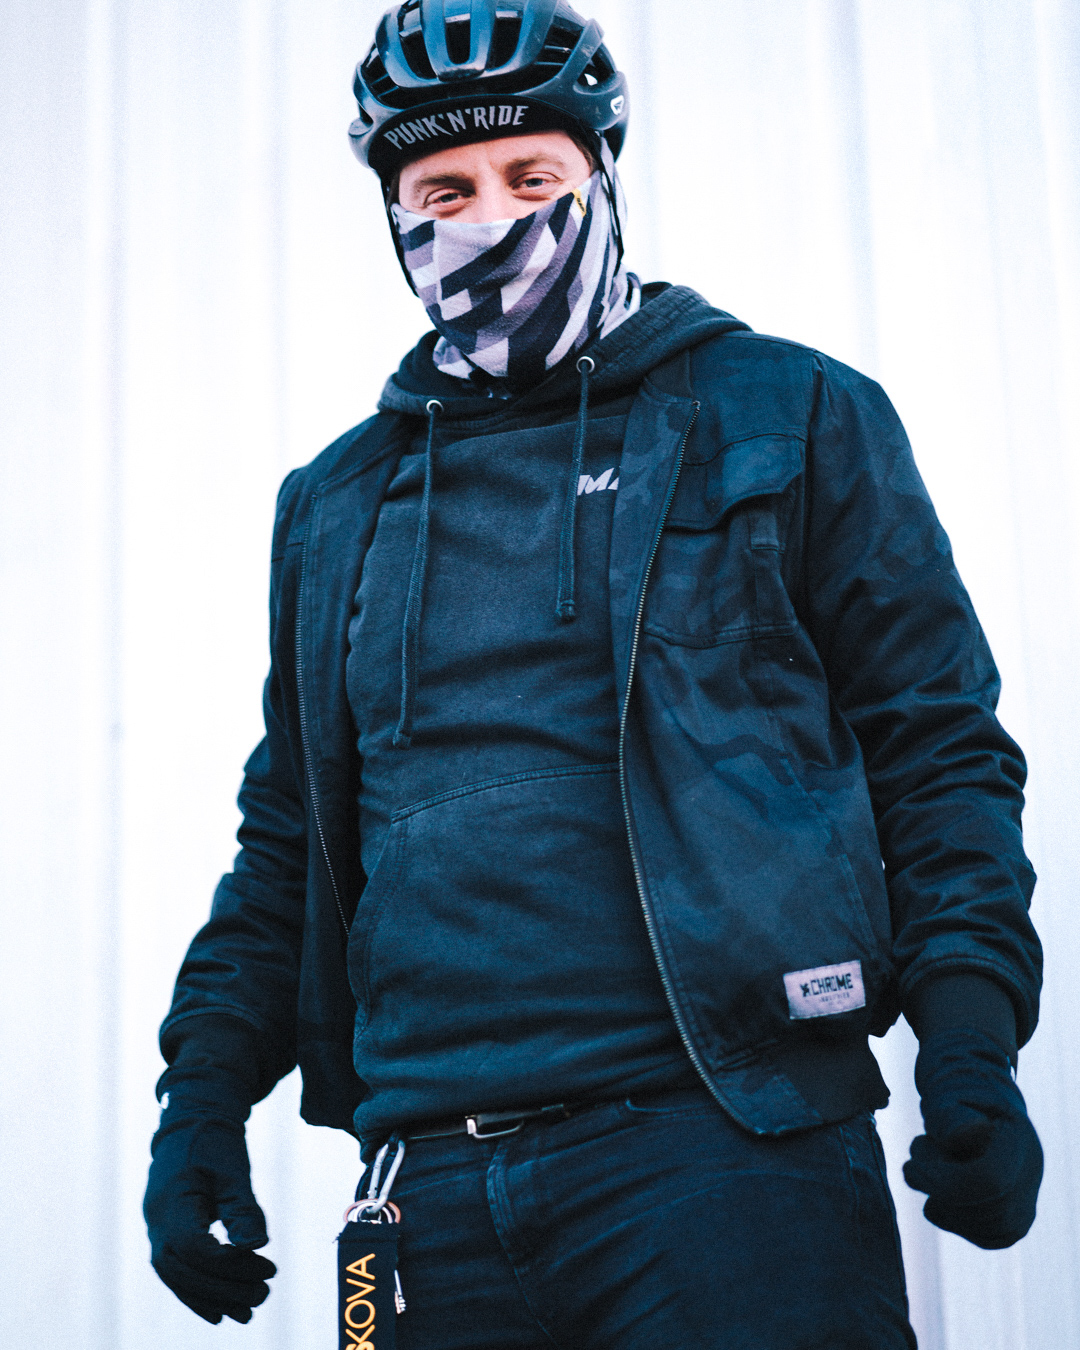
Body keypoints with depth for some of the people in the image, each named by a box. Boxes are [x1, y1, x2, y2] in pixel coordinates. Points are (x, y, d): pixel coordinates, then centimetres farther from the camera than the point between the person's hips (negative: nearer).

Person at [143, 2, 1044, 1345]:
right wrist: (208, 1083, 12)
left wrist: (970, 1044, -9)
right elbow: (290, 831, 23)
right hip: (436, 1194, 4)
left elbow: (936, 744, 3)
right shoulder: (333, 505, 18)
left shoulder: (787, 416, 7)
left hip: (723, 1148, -3)